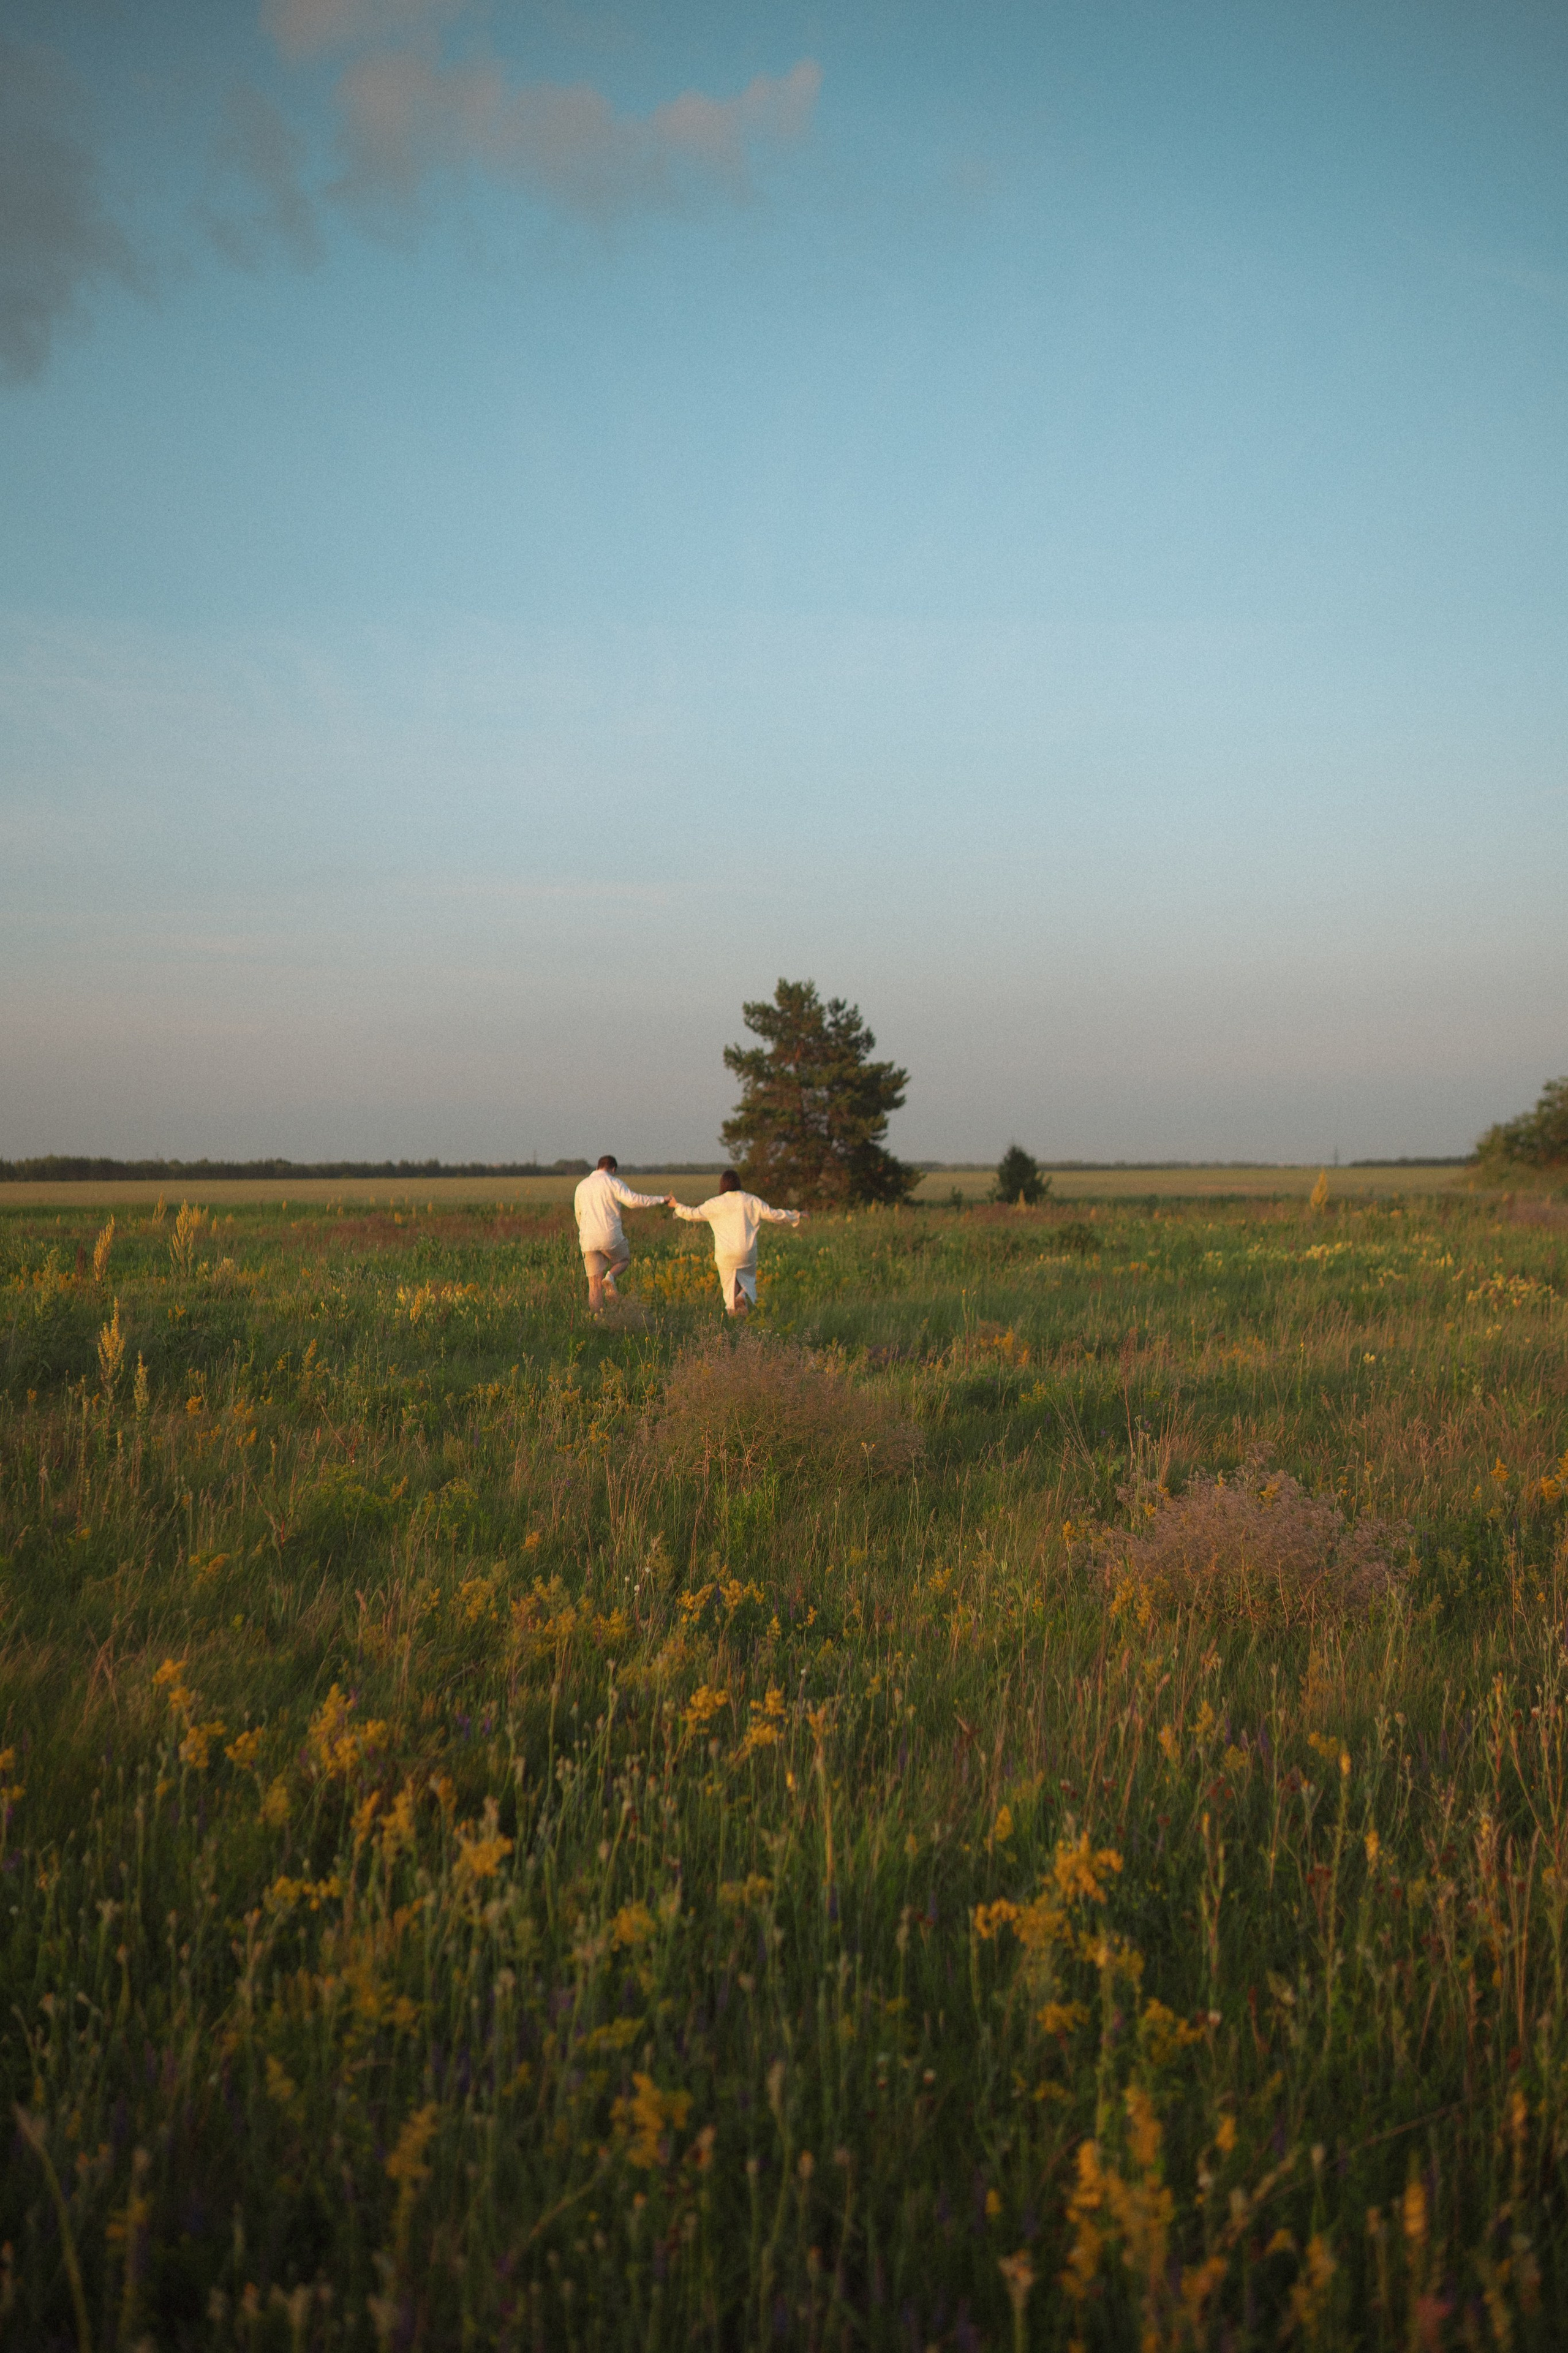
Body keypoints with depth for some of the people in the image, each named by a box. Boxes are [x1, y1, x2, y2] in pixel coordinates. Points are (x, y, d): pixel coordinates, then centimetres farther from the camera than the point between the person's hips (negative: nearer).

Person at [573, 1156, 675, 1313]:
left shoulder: (582, 1186, 14)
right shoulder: (613, 1183, -3)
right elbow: (633, 1201, -18)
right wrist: (662, 1200, -12)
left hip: (588, 1241, 4)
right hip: (610, 1237, -4)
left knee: (595, 1284, 8)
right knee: (624, 1260, 26)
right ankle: (610, 1277, -5)